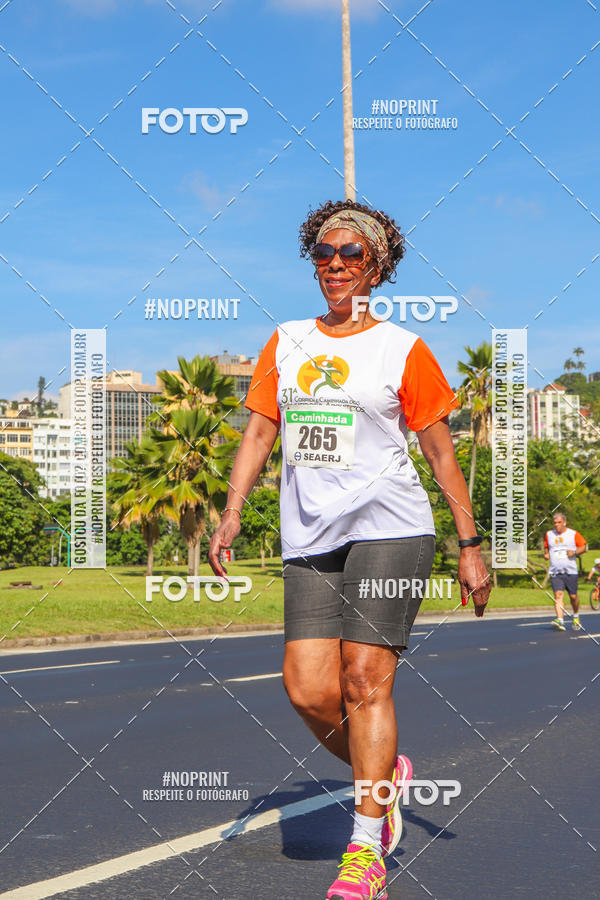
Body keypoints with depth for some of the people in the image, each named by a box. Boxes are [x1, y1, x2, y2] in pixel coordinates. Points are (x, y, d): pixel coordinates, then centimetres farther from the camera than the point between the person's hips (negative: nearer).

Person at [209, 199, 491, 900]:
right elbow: (259, 430, 14)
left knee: (364, 680, -13)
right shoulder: (286, 343, 15)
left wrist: (470, 545, 2)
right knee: (309, 691, -7)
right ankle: (385, 774, 23)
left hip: (389, 527, -4)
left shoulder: (403, 349, 3)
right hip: (309, 539, 4)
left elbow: (442, 451, 5)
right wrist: (231, 513, 0)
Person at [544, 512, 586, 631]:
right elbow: (546, 547, 27)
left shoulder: (573, 534, 3)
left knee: (573, 596, 4)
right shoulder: (548, 534, 11)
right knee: (558, 595, -15)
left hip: (570, 571, -1)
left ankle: (576, 617, 32)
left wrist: (575, 552, -12)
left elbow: (583, 546, 7)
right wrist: (546, 554, 5)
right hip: (555, 572, 1)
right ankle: (560, 621, -25)